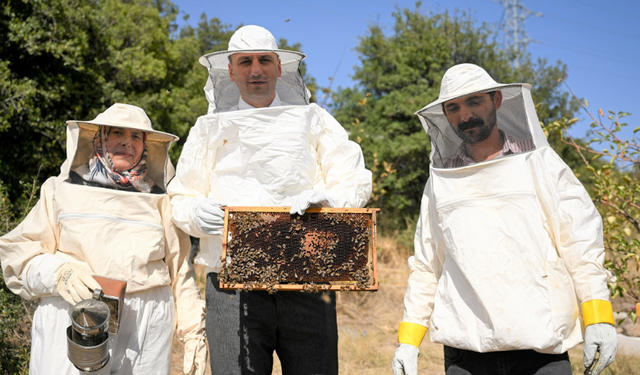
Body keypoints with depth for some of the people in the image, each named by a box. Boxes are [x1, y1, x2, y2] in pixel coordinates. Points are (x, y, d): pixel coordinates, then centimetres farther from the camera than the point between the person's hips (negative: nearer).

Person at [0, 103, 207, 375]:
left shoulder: (158, 200, 14)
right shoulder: (62, 190, 11)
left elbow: (179, 270, 14)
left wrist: (193, 330, 8)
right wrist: (59, 273, -13)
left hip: (146, 327, 1)